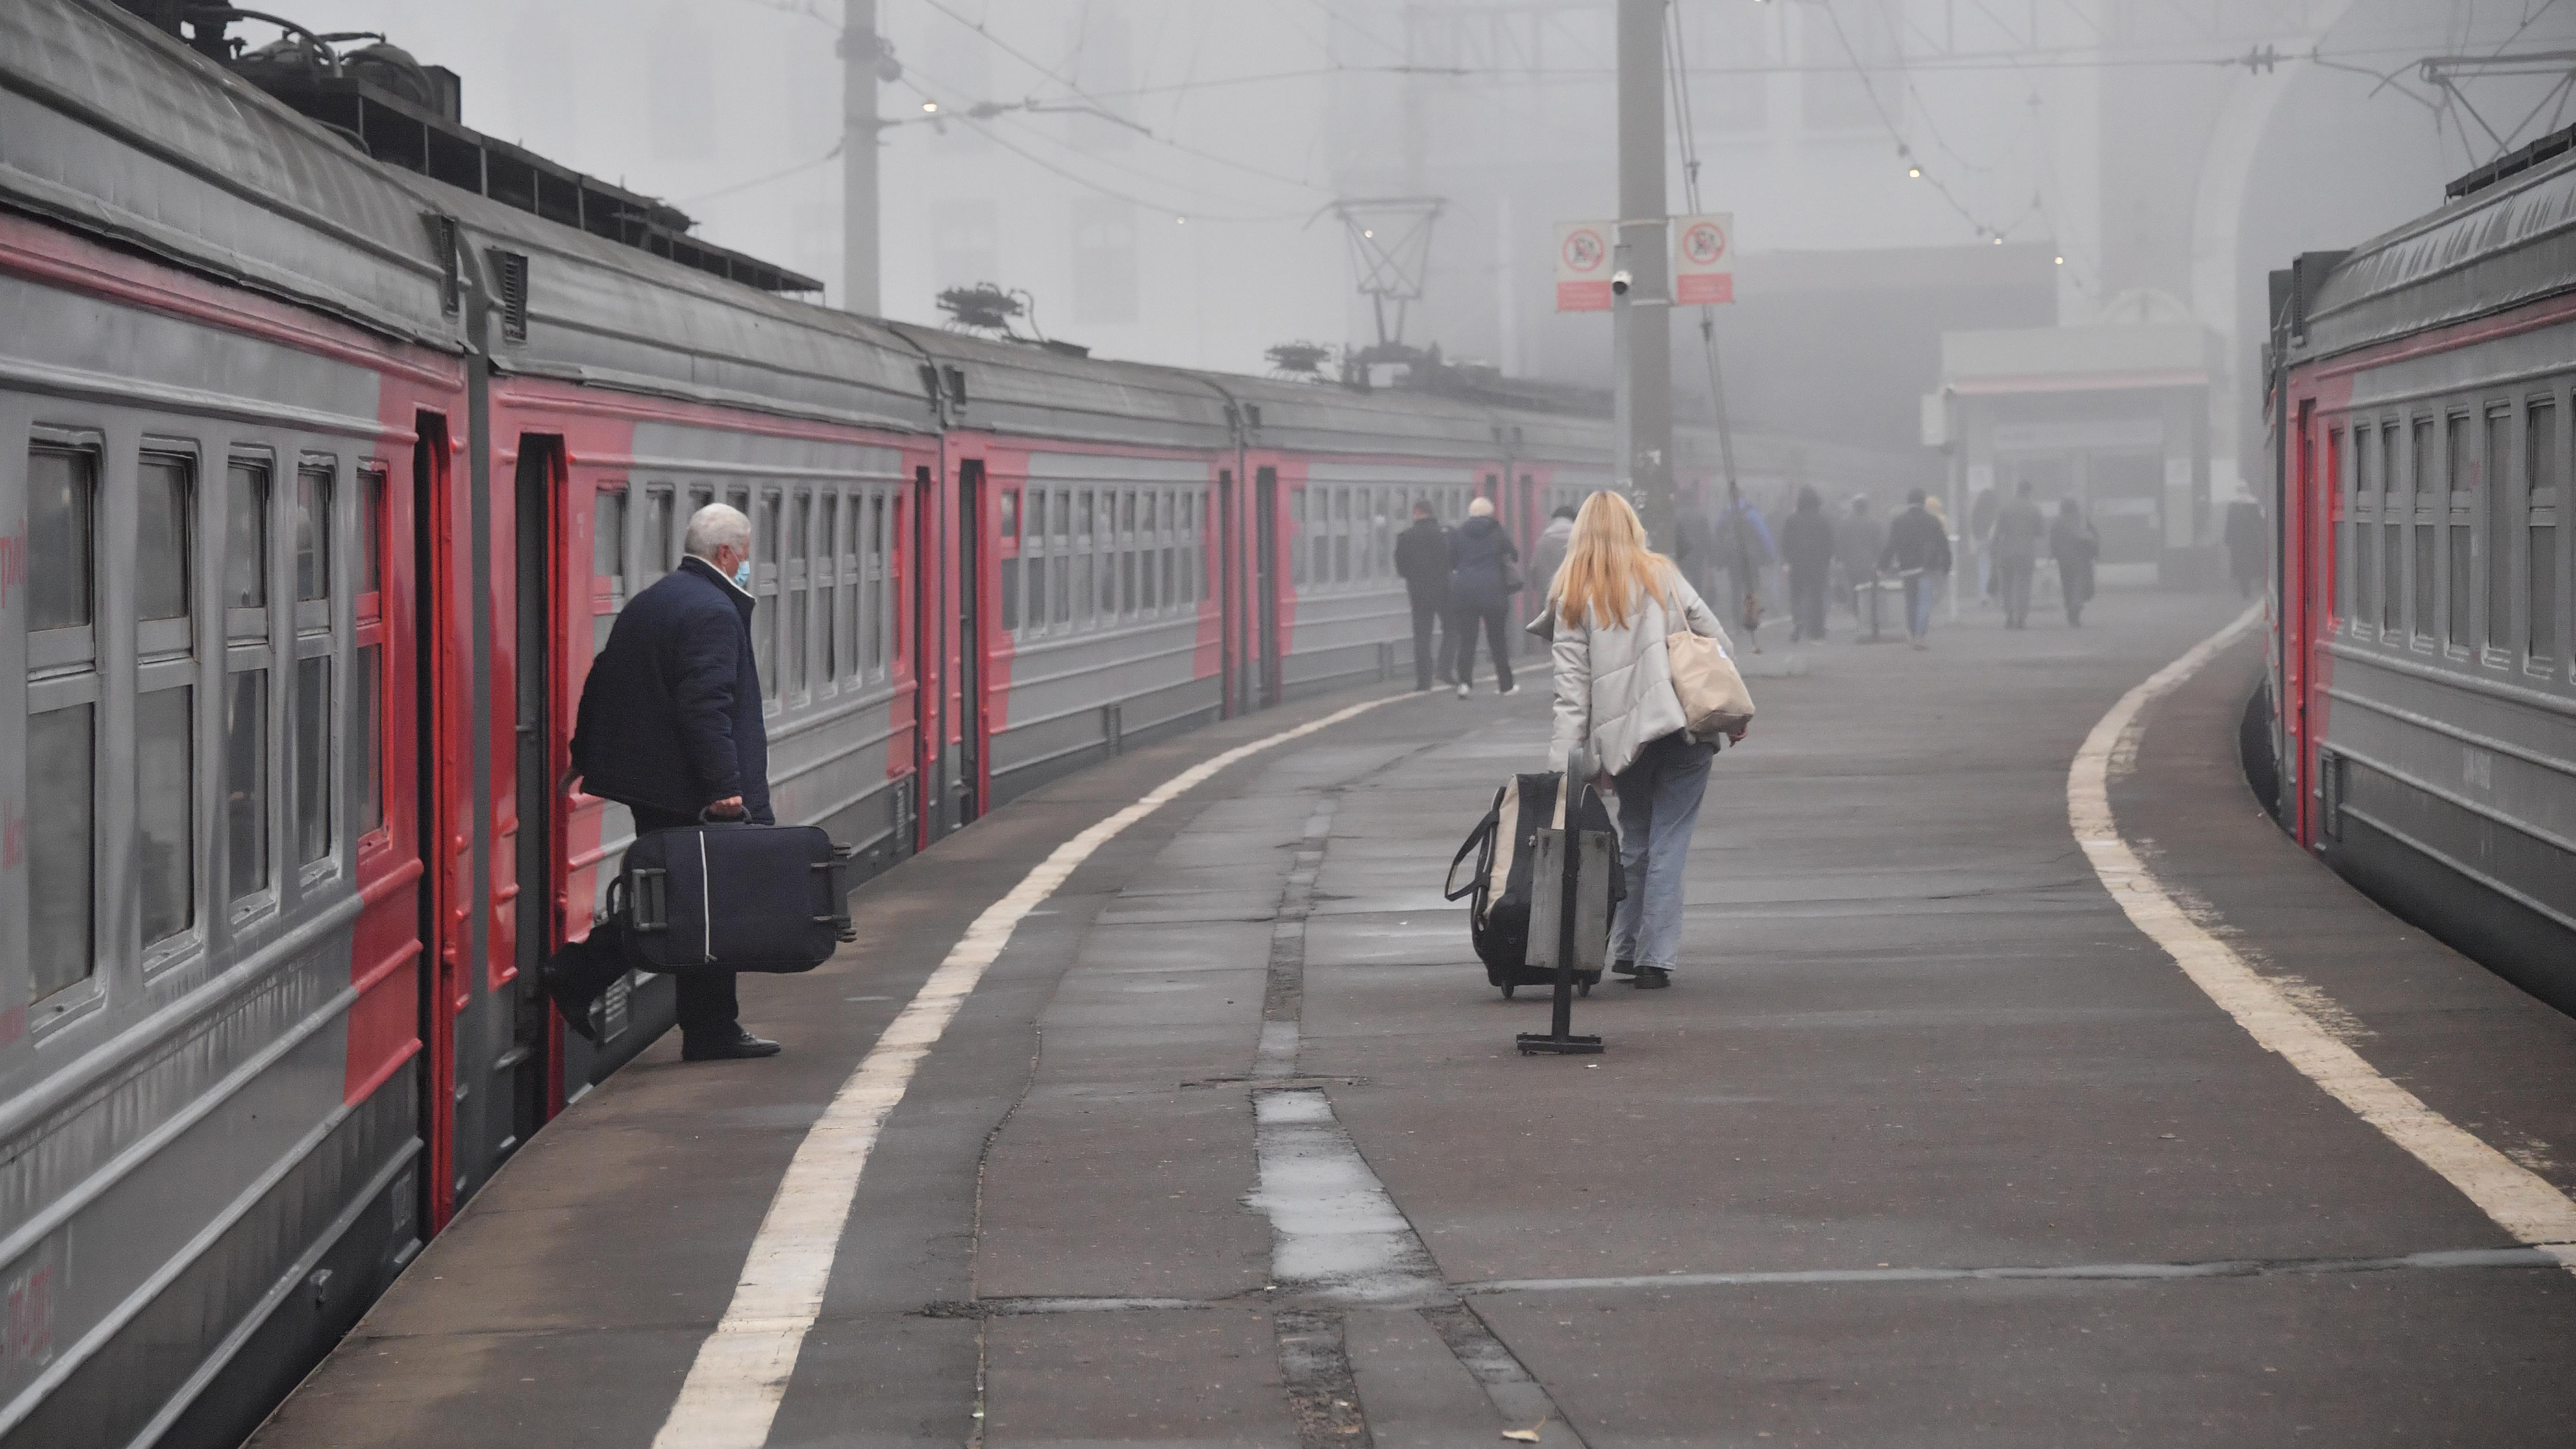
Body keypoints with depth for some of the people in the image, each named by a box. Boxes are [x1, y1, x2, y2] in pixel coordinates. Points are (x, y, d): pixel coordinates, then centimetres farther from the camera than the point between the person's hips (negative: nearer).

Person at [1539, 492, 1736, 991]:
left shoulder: (1572, 598, 5)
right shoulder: (1664, 576, 8)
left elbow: (1571, 690, -2)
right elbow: (1719, 641, 7)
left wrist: (1563, 764, -4)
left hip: (1622, 737, 1)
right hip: (1686, 726, -1)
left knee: (1635, 843, 16)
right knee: (1668, 843, 1)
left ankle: (1626, 950, 19)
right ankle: (1655, 959, -2)